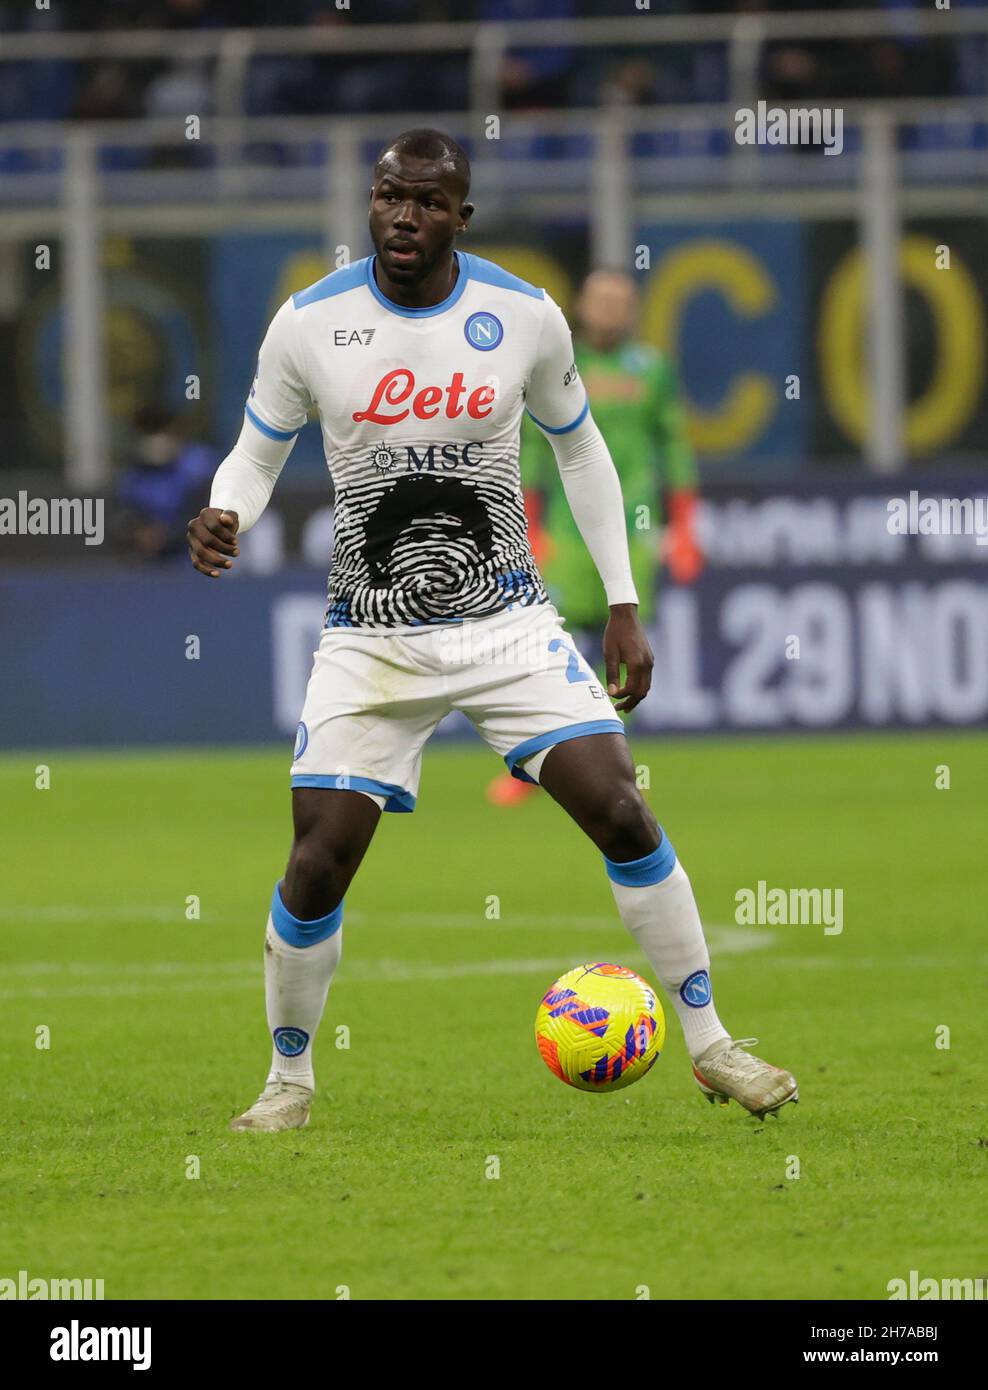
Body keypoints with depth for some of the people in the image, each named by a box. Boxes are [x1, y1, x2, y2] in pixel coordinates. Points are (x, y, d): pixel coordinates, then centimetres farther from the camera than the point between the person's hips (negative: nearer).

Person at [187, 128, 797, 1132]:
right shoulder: (309, 323, -7)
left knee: (622, 816, -11)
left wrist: (623, 606, 9)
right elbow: (257, 453, 6)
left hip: (507, 623, 1)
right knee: (318, 864, -9)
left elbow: (579, 447, 11)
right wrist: (224, 520, -17)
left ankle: (708, 1046, 4)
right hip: (371, 637, -1)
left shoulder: (525, 317, -4)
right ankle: (289, 1078, 14)